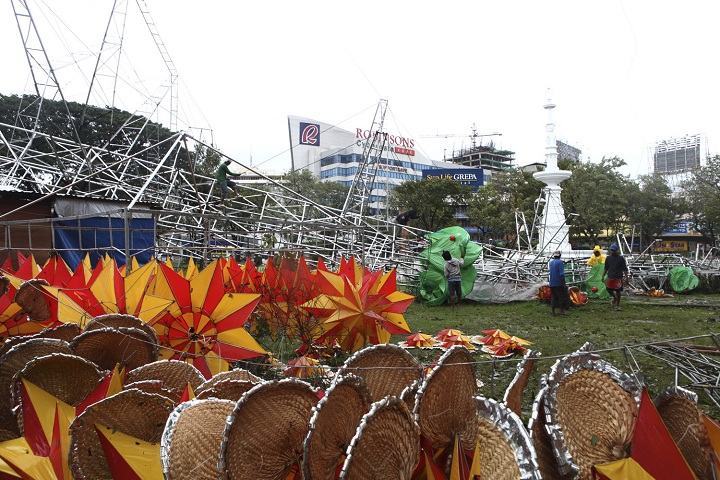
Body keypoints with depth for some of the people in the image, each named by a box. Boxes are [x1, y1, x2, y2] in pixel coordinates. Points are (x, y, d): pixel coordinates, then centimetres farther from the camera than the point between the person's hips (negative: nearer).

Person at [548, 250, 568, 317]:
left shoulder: (551, 262, 10)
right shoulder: (560, 262, -11)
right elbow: (561, 274, -18)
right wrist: (564, 284, -17)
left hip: (552, 283, 6)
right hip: (559, 283, -6)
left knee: (553, 298, 8)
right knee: (561, 297, 0)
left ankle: (553, 312, 9)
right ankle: (562, 311, -4)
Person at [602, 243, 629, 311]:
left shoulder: (621, 258, -3)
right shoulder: (608, 258, 9)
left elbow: (625, 269, -2)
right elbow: (606, 268, 17)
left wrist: (626, 278, -7)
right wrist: (603, 276, 12)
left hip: (618, 277, -4)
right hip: (610, 277, 4)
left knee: (618, 291, -1)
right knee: (608, 288, -2)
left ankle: (617, 305, 11)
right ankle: (614, 297, 30)